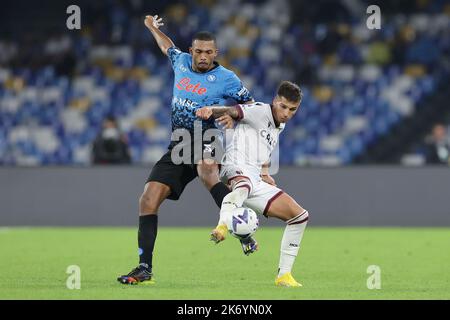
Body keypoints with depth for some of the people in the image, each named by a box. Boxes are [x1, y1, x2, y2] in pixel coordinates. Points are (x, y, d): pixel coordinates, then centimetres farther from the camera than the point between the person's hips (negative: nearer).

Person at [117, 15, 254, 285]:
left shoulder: (225, 79, -4)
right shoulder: (181, 61, 10)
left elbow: (250, 104, 4)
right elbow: (168, 48, 34)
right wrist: (153, 28, 46)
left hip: (205, 141, -6)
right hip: (178, 147, 6)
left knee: (207, 171, -43)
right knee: (148, 201, -5)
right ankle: (145, 269, -1)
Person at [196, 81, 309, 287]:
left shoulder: (279, 127, 25)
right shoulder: (261, 111, 0)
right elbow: (233, 111, -15)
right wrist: (210, 110, -35)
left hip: (256, 181, 9)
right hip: (237, 170, -9)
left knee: (300, 215, 8)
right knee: (244, 184, -45)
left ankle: (284, 275, 12)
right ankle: (222, 226, -70)